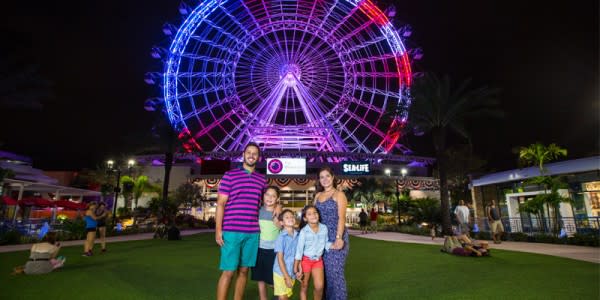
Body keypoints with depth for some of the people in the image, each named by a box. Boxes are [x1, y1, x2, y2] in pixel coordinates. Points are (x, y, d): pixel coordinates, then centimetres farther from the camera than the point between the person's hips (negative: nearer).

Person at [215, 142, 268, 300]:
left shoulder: (262, 179, 11)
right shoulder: (229, 175, -1)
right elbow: (220, 204, -3)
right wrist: (218, 229, -9)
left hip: (253, 232, 4)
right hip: (232, 231, -4)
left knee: (244, 270, 12)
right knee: (228, 272, -1)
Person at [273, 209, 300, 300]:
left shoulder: (298, 236, -2)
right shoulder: (281, 237, -16)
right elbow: (280, 258, -16)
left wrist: (299, 270, -1)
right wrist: (286, 277, -17)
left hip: (292, 273, 5)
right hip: (281, 272, -5)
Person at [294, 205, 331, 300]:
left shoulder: (324, 228, -11)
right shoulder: (303, 231, -21)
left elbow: (326, 243, 1)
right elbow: (299, 249, -16)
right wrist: (296, 266, -14)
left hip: (318, 260, 3)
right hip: (305, 260, -2)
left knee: (319, 286, -6)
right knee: (304, 286, 11)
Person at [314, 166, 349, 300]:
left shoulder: (339, 194, -2)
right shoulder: (318, 195, 14)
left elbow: (341, 218, -12)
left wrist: (339, 238, -21)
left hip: (336, 237, -5)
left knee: (335, 271, -4)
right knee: (324, 271, 11)